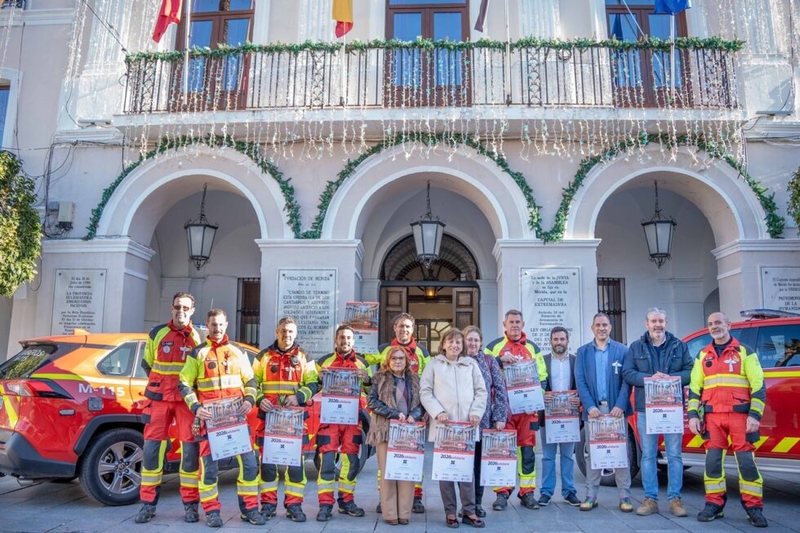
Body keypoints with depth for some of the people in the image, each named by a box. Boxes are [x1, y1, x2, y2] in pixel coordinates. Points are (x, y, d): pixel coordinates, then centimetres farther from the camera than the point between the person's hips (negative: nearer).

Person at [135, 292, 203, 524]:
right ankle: (148, 504, 12)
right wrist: (161, 384, 10)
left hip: (187, 400, -1)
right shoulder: (157, 333, 6)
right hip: (159, 398, 1)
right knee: (152, 449, 0)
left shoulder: (198, 338, 3)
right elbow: (147, 364, 16)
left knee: (190, 450, -1)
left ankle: (190, 504, 9)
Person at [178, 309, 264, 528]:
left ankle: (249, 508, 12)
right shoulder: (198, 353, 6)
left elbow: (250, 380, 15)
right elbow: (185, 384, 3)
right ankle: (212, 511, 15)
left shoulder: (237, 353, 13)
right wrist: (196, 407, -10)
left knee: (249, 462, -1)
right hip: (209, 417, -2)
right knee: (209, 466, 0)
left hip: (236, 416, 2)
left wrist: (249, 400, -3)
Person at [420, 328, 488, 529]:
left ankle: (469, 511, 14)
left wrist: (476, 411, -5)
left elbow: (481, 390, 9)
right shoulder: (434, 364, 4)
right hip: (443, 424, -2)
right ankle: (450, 512, 13)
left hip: (467, 424, 2)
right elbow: (425, 391, -1)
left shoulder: (471, 364, 10)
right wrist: (437, 412, -13)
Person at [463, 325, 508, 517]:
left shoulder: (490, 361, 6)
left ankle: (477, 502, 18)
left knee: (481, 461, 5)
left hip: (485, 420, 1)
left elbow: (500, 390, 4)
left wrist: (500, 417, -3)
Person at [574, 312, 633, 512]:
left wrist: (620, 405, -13)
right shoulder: (583, 352, 7)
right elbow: (580, 381, 0)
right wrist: (590, 406, -11)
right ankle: (591, 495, 11)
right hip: (594, 409, 1)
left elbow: (627, 380, -2)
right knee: (592, 453, 5)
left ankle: (625, 496, 12)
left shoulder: (622, 350, 4)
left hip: (616, 408, -1)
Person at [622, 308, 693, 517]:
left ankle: (675, 498, 13)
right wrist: (648, 378, -14)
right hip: (645, 408, 0)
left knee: (674, 454, 3)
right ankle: (650, 499, 12)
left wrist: (672, 378, -14)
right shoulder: (636, 347, 8)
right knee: (648, 455, 4)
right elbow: (627, 373, 1)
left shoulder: (679, 346, 9)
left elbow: (690, 371, 3)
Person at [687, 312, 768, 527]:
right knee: (712, 461, 3)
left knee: (746, 461, -3)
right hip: (713, 416, 3)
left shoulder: (745, 352, 5)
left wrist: (755, 415, -9)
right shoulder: (703, 356, 15)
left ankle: (754, 508, 8)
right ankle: (714, 504, 12)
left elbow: (758, 387, 0)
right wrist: (693, 415, 5)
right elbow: (694, 388, 14)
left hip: (739, 414, -3)